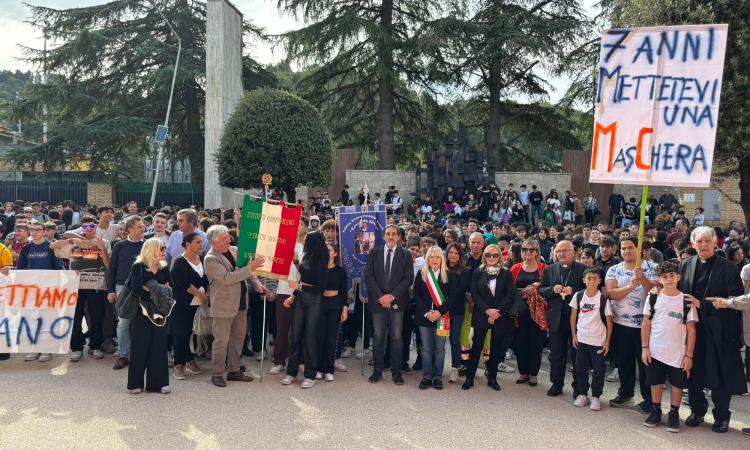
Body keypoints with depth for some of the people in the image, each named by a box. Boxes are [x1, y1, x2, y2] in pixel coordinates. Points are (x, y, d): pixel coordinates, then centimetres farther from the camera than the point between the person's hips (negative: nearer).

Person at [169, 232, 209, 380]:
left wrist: (207, 294, 0)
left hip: (199, 304, 6)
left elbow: (207, 279, 15)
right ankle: (178, 364, 5)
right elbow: (184, 284, -16)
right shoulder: (180, 262, -9)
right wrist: (200, 294, -13)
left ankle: (191, 361, 20)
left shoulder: (202, 260, 10)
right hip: (183, 305, -5)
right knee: (180, 334, -2)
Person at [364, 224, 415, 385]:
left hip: (397, 302, -1)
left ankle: (396, 372, 8)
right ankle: (377, 370, 13)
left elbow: (408, 279, -3)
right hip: (378, 300, 1)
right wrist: (379, 296, -9)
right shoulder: (374, 252, 7)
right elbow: (368, 276, 1)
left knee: (397, 337, -1)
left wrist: (392, 296, -12)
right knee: (378, 336, 4)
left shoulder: (405, 255, 4)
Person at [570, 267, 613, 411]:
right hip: (581, 339, 2)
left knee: (598, 370, 3)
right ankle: (582, 394, 23)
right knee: (580, 369, 9)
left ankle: (595, 396, 16)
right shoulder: (578, 296, -3)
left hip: (598, 341, -2)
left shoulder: (603, 299, -8)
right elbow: (573, 317, 6)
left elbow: (609, 321, -3)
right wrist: (574, 336, 2)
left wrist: (607, 342, -4)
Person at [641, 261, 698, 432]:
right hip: (655, 351, 1)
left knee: (677, 384, 7)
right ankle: (655, 411, 26)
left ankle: (674, 414, 22)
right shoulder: (653, 298, 0)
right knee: (656, 382, 11)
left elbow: (691, 330, -2)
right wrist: (645, 348, -3)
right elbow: (646, 324, 3)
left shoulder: (686, 300, -4)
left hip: (678, 353, -1)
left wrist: (689, 355, -5)